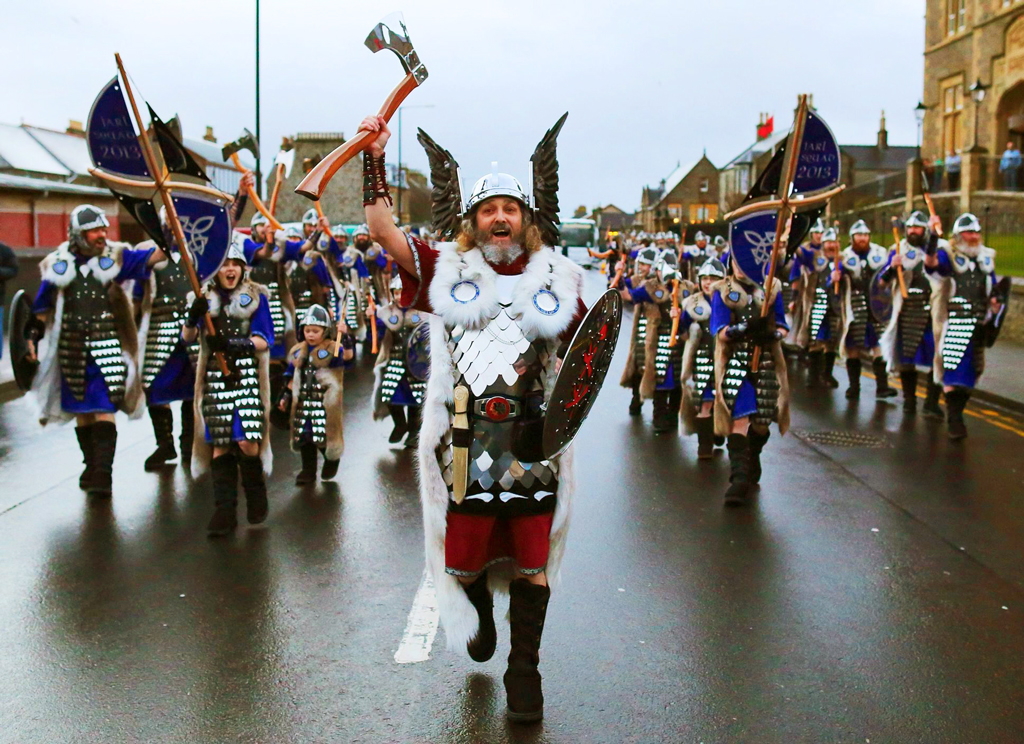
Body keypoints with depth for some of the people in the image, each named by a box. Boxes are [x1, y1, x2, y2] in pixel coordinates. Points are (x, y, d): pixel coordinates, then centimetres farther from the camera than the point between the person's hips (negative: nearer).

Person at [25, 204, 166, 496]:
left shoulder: (116, 257, 0)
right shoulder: (58, 264, 5)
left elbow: (152, 256, -12)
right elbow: (43, 307, 12)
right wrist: (33, 336, 9)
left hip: (107, 346, -3)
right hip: (72, 348, 3)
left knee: (104, 409, -8)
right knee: (81, 410, 11)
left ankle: (102, 474, -9)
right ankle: (92, 466, 25)